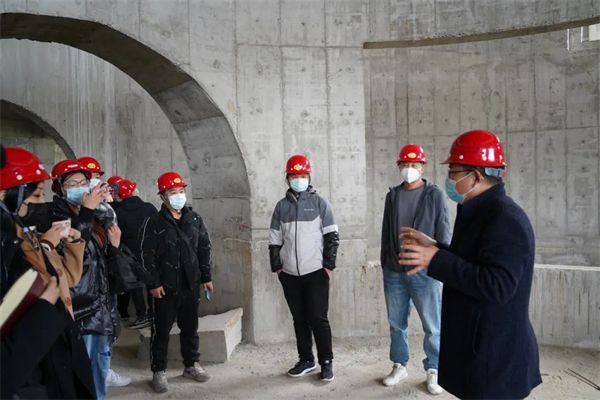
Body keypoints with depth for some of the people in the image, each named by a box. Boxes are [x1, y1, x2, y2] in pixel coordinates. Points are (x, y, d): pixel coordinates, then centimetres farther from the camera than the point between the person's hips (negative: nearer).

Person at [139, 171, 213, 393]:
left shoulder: (195, 219, 5)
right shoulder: (154, 222, -8)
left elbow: (204, 249, 10)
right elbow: (147, 256, -9)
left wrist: (206, 277, 8)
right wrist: (153, 284, -12)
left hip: (191, 285, 4)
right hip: (165, 287, -4)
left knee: (190, 327, 15)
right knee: (162, 330, 6)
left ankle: (192, 365, 30)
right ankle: (159, 371, 19)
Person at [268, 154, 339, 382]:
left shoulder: (320, 203, 0)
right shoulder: (282, 206, 8)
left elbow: (331, 237, -2)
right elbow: (274, 239, 11)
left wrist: (329, 265, -6)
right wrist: (276, 266, 6)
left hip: (316, 272, -3)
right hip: (290, 275, 3)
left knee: (318, 319, 0)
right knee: (299, 319, 12)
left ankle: (326, 362, 14)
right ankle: (306, 360, 25)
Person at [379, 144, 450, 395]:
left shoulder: (435, 195, -2)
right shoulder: (392, 195, 9)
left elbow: (443, 234, -4)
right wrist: (384, 264, 11)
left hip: (425, 272, -4)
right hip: (394, 273, 4)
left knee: (432, 326, 5)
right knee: (396, 323, 13)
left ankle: (433, 371, 20)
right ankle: (399, 366, 28)